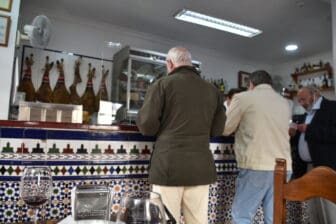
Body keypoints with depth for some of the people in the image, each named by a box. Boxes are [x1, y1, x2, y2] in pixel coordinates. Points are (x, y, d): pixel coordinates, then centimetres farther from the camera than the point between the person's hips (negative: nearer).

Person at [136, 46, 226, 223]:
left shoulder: (162, 84, -3)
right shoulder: (212, 90, 10)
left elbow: (146, 125, -7)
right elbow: (217, 130, 13)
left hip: (168, 165, -4)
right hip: (201, 166, 4)